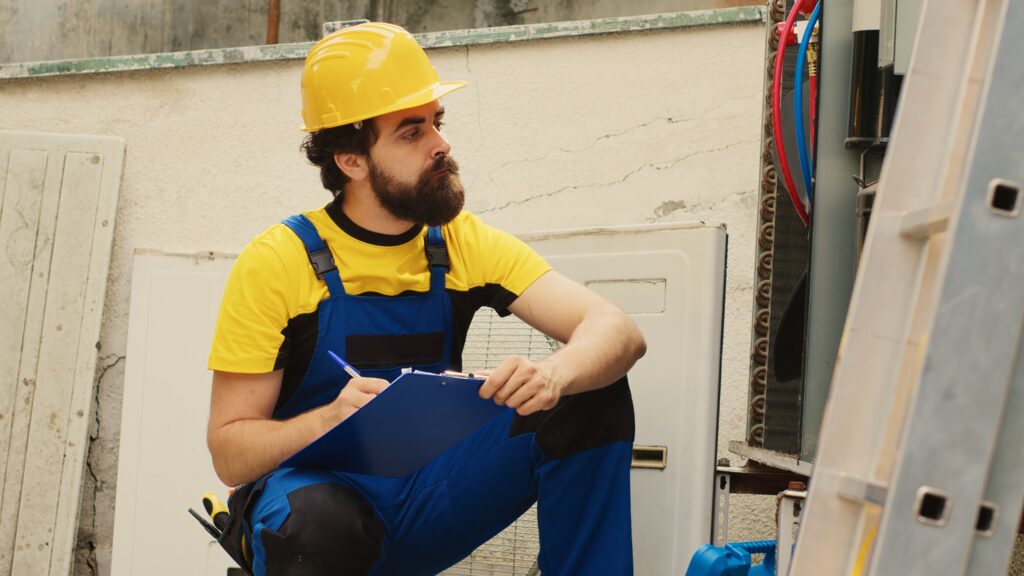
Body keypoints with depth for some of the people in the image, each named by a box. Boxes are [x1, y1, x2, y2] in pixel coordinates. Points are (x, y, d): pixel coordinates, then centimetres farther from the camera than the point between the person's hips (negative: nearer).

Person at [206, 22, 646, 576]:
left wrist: (553, 375, -34)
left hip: (428, 497, 4)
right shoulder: (277, 263, -11)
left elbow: (618, 332, -11)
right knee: (322, 526, -41)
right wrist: (334, 419, -32)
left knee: (594, 397, -14)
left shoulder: (466, 245, 0)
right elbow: (230, 453, -12)